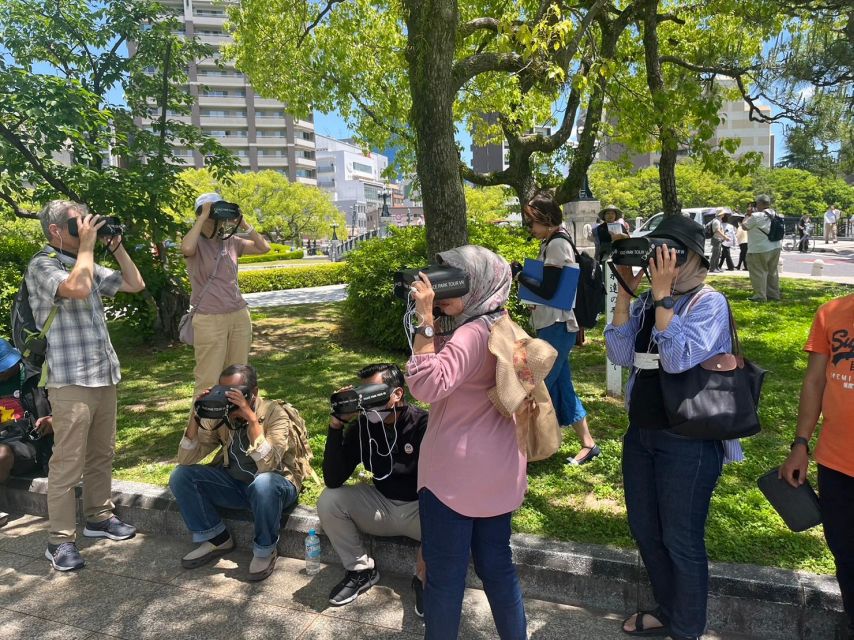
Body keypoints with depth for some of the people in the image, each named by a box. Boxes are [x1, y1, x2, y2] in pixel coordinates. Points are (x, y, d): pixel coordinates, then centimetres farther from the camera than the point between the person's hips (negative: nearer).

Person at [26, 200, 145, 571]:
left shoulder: (88, 266, 14)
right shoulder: (41, 265, -8)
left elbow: (135, 284, 18)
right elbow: (77, 289, -28)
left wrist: (116, 247, 10)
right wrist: (87, 245, -16)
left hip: (104, 374, 8)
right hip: (70, 380, -8)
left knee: (101, 453, 15)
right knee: (68, 462, -3)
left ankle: (99, 517, 29)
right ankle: (60, 540, 6)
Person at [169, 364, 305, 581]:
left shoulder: (273, 413, -21)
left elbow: (267, 465, -34)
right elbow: (186, 460, -10)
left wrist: (251, 418, -39)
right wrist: (198, 416, -22)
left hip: (277, 484, -5)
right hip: (234, 483, 5)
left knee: (263, 484, -39)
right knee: (180, 476, -12)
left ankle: (265, 550, -11)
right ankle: (217, 539, 5)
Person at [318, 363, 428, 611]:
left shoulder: (423, 424, -20)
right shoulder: (361, 425, -8)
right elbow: (333, 480, -15)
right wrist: (336, 425, -23)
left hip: (419, 507, -4)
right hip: (381, 506, 4)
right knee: (328, 500, -15)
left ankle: (424, 579, -3)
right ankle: (361, 570, 6)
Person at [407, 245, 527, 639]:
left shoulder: (473, 333, -21)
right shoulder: (500, 326, 9)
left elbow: (427, 384, -32)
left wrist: (426, 320, -28)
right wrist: (431, 319, 7)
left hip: (457, 472, -10)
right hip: (497, 469, 10)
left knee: (445, 574, 8)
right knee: (497, 565, 21)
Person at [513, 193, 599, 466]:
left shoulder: (557, 244, -15)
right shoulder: (553, 242, 14)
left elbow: (547, 291, -21)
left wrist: (519, 274, -12)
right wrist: (524, 274, 4)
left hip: (556, 327, -10)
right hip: (553, 326, 10)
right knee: (561, 386, 13)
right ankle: (587, 443, 21)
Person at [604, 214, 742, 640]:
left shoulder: (709, 302, -13)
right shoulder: (647, 301, 5)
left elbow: (679, 359, -26)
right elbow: (620, 355, -6)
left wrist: (662, 294, -25)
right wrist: (626, 291, -10)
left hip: (688, 440, -7)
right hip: (641, 431, 7)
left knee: (681, 540, 8)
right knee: (643, 528, 19)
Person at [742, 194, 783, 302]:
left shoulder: (756, 216, -19)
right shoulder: (775, 214, 6)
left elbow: (745, 226, -6)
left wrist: (747, 215, 6)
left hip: (760, 250, -8)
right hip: (775, 248, 8)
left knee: (759, 272, -1)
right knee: (772, 271, 16)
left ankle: (760, 296, -1)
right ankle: (774, 294, 24)